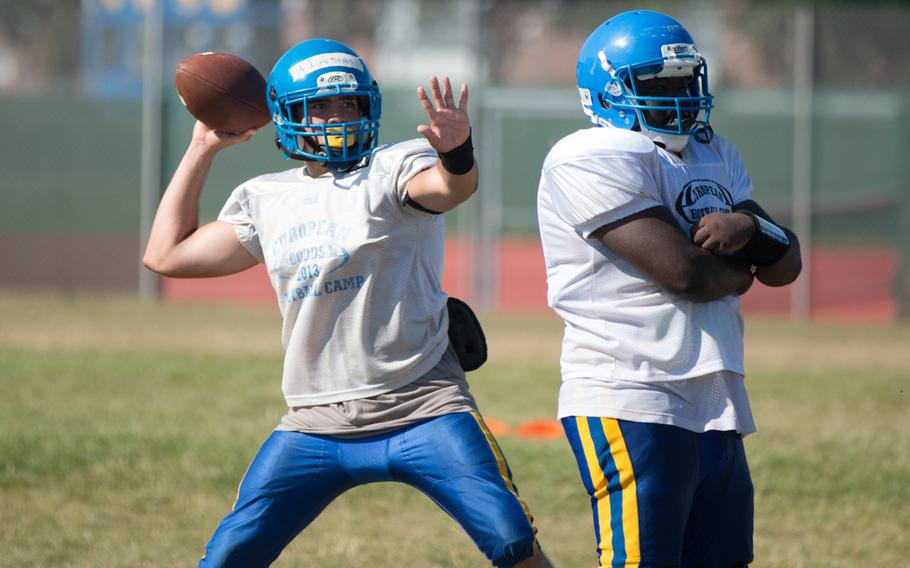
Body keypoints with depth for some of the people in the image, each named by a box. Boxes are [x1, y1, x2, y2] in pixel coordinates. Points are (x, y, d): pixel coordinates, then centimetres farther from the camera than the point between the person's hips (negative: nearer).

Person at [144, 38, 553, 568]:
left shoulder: (394, 169, -2)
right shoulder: (267, 199, 13)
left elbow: (453, 187, -25)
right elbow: (167, 255, 19)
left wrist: (457, 152, -50)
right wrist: (202, 150, 18)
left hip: (421, 410, -4)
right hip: (317, 425, 4)